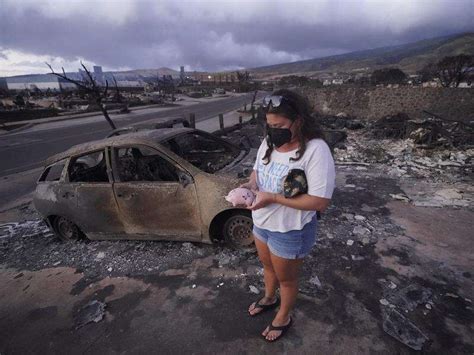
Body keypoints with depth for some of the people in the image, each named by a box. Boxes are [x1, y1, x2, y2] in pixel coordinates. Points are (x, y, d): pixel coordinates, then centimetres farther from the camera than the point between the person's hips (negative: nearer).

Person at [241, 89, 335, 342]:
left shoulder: (316, 150, -27)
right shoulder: (269, 142, -4)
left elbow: (321, 202, -28)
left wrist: (273, 198, -31)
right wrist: (249, 185, -14)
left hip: (290, 231, -6)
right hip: (261, 222, 7)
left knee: (286, 278, 19)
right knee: (267, 265, 30)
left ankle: (283, 318, 49)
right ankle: (269, 299, 60)